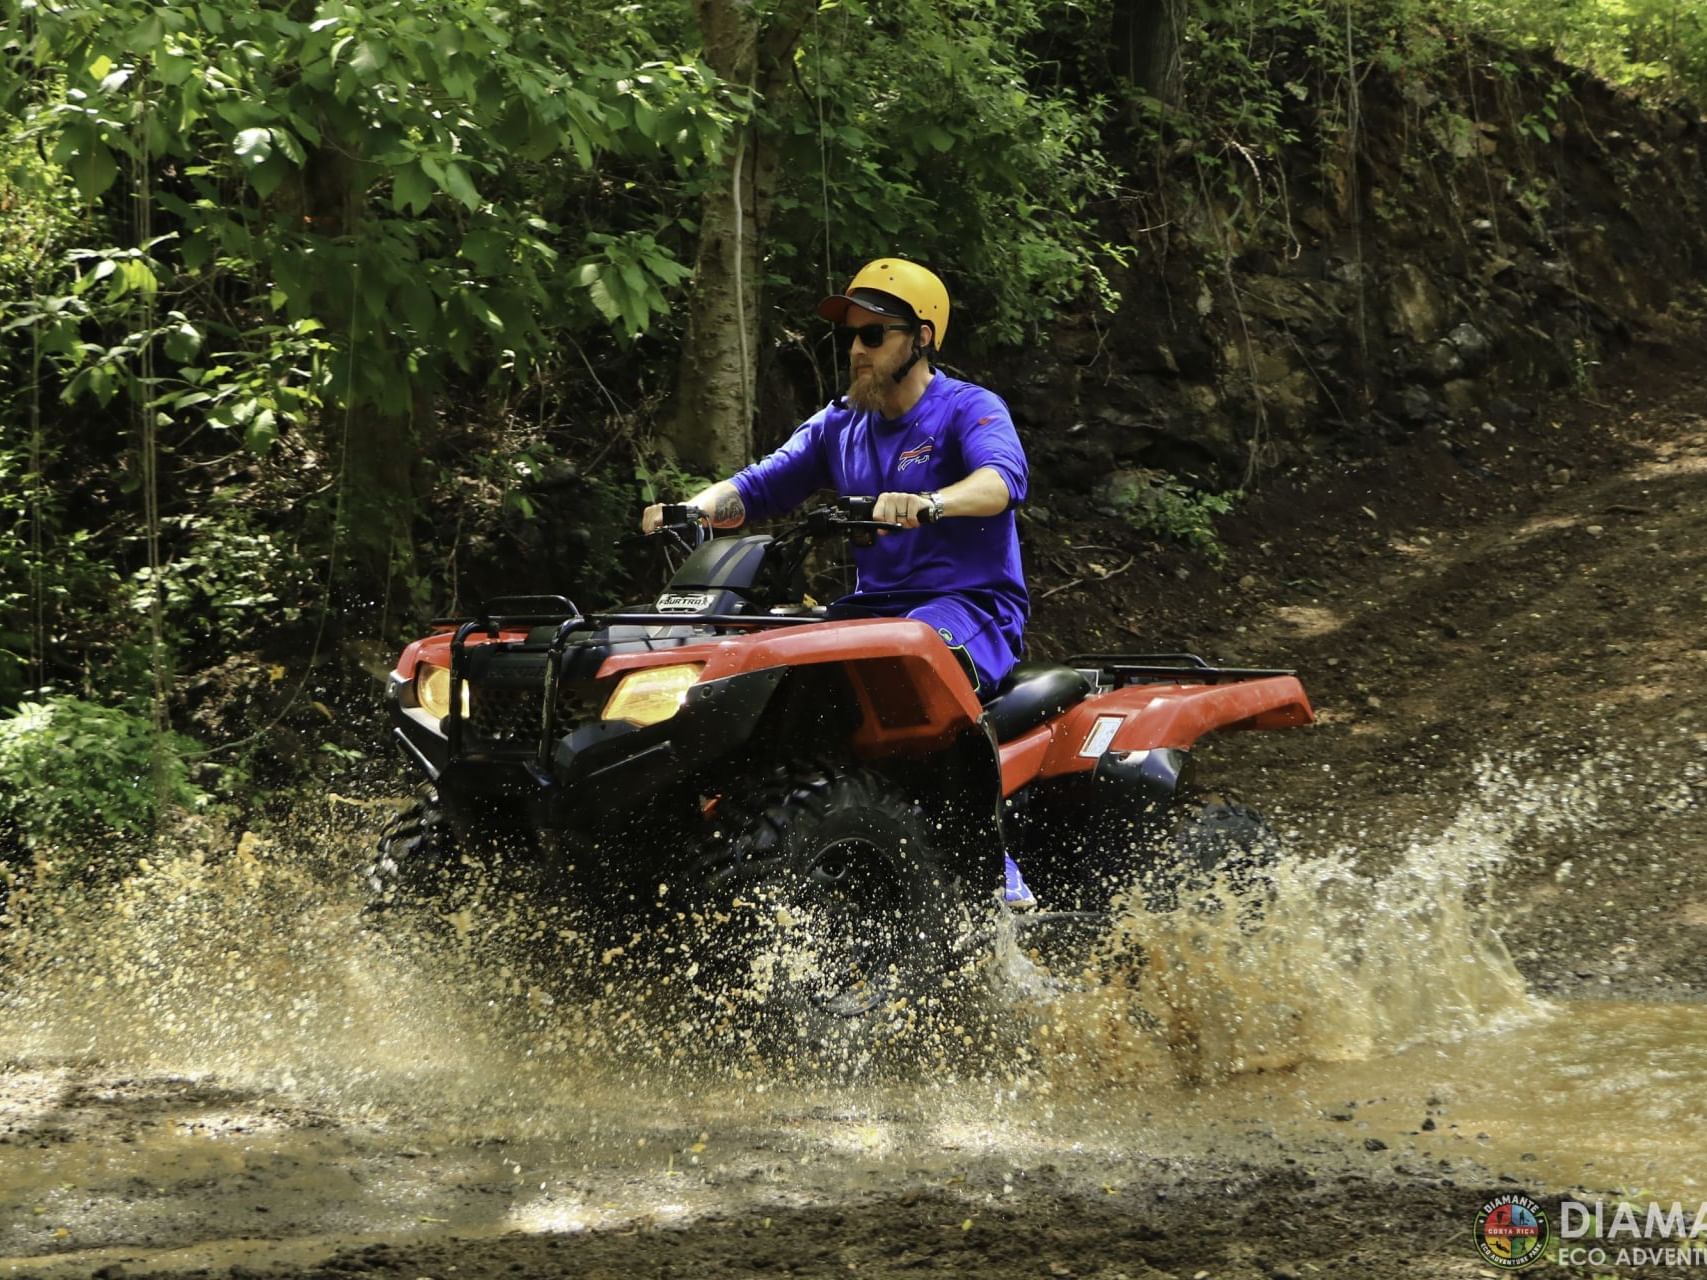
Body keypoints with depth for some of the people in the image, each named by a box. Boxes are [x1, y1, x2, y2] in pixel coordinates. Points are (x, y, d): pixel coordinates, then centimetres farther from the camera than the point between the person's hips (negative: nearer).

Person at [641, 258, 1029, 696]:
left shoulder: (971, 409, -3)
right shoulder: (838, 425, 18)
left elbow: (1002, 479, -23)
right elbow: (757, 485, 14)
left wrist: (926, 505, -45)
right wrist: (689, 510, -9)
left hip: (972, 605, -6)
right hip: (874, 606, 6)